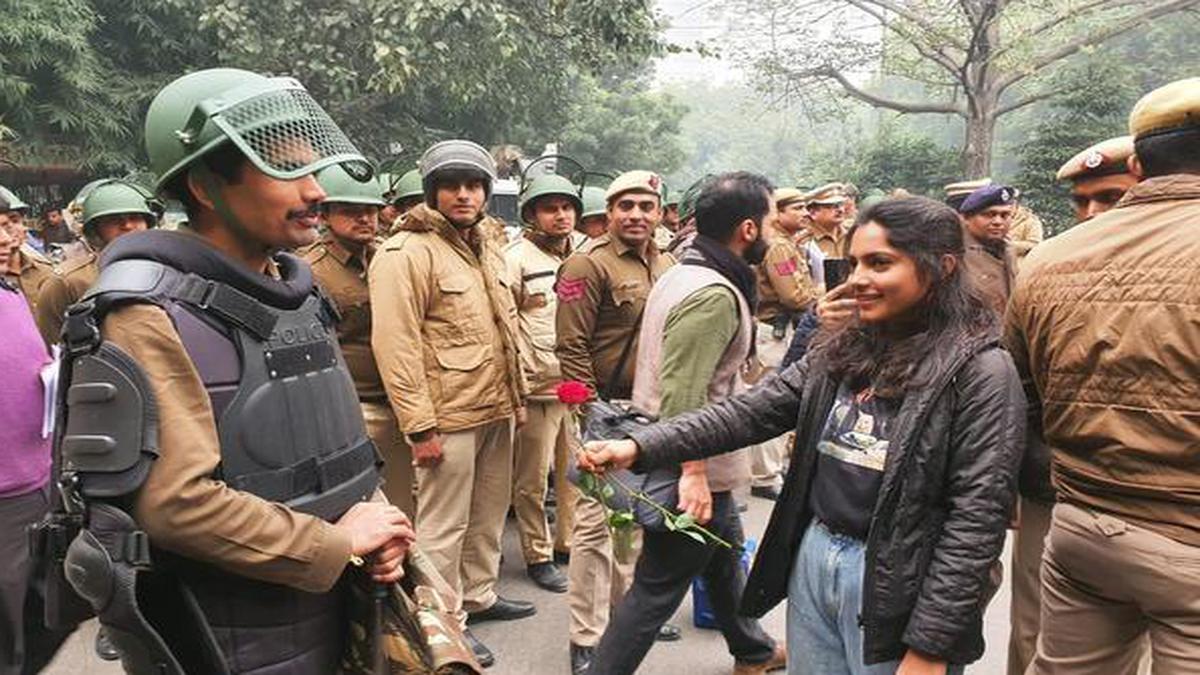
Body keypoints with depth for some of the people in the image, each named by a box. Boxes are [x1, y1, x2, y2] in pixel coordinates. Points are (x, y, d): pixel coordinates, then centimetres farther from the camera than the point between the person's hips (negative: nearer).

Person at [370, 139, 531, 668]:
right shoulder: (406, 253, -13)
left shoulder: (488, 251, 14)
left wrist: (517, 395, 18)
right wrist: (419, 426, -21)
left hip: (496, 411, 9)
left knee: (489, 513, 21)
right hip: (449, 417, -8)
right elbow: (395, 346, -19)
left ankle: (479, 596, 39)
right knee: (443, 524, 4)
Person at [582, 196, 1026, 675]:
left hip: (893, 583, -5)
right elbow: (751, 411, 0)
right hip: (812, 559, 6)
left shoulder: (980, 372, -13)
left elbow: (978, 514, -15)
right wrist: (640, 447, -11)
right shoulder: (841, 349, 5)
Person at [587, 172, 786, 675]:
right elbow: (683, 395, -30)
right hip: (692, 469, -11)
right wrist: (692, 472, -28)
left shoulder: (683, 274, 8)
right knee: (657, 588, 1)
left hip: (699, 461, 11)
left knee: (725, 554, 27)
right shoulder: (714, 295, -23)